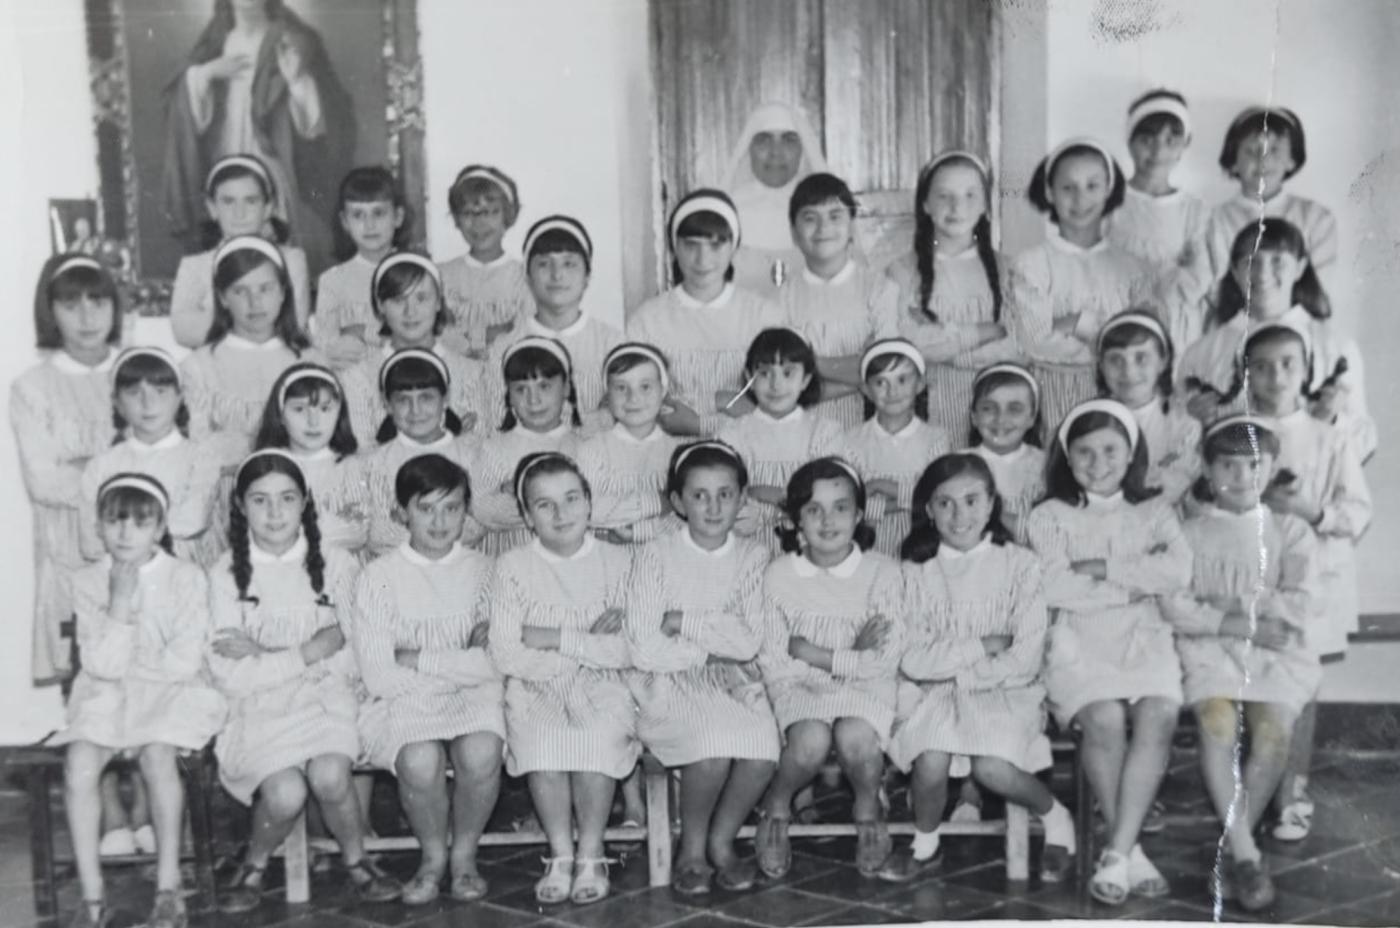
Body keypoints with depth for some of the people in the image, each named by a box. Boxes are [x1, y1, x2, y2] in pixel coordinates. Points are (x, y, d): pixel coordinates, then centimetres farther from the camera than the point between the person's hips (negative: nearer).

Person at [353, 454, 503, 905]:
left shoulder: (483, 571, 5)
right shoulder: (380, 576, 0)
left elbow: (497, 664, -5)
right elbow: (379, 676, -7)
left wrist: (420, 659, -9)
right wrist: (459, 668, -10)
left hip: (475, 697, 1)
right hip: (405, 700, -1)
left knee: (481, 754, -32)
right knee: (420, 761, -33)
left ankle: (464, 854, -2)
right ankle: (433, 855, -1)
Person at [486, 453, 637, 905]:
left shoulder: (617, 561, 3)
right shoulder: (512, 566, 3)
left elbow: (628, 651, -6)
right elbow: (504, 652, -5)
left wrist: (555, 638, -12)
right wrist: (575, 659, -15)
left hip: (603, 687, 0)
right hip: (535, 688, 0)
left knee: (600, 734, -32)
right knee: (540, 737, -32)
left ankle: (591, 852, -12)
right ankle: (560, 853, -12)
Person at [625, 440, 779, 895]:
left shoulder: (752, 556, 5)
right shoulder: (655, 556, -2)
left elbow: (749, 642, -7)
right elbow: (644, 648, -10)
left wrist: (685, 622, -10)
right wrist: (715, 645, -6)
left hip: (733, 681, 3)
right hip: (670, 684, -3)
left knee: (763, 747, -27)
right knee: (713, 746, -31)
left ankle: (721, 841, 2)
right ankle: (692, 849, -2)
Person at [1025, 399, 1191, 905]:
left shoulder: (1154, 512, 17)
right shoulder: (1049, 516, 10)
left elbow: (1179, 572, -3)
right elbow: (1053, 588, -8)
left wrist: (1102, 567, -8)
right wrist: (1138, 581, -3)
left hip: (1144, 639, 2)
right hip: (1077, 641, -2)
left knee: (1158, 716, -28)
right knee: (1105, 718, -30)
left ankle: (1116, 854, -24)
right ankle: (1131, 849, -15)